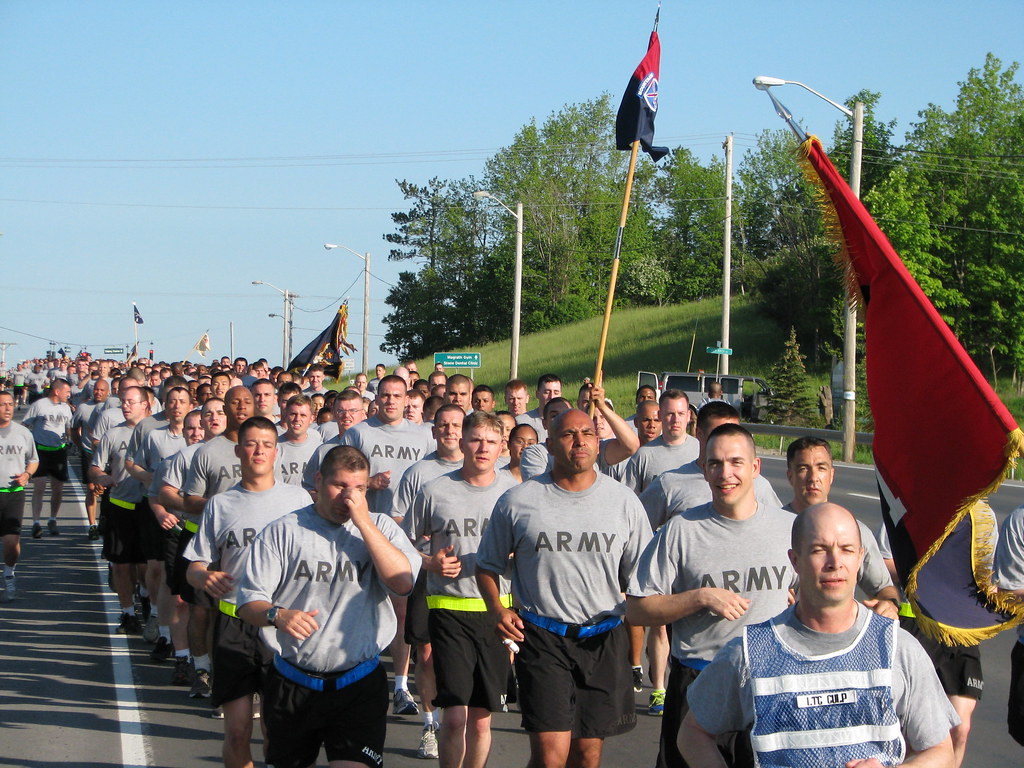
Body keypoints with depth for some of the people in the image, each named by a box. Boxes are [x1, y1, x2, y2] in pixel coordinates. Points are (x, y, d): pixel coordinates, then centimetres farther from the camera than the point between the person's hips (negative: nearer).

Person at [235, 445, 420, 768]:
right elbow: (248, 601, -3)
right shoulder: (284, 531, 2)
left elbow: (403, 583, -11)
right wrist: (278, 615, -25)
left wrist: (364, 522, -13)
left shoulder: (379, 527, 6)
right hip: (292, 684, 1)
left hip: (359, 684, 0)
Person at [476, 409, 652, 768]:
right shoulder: (517, 501, 0)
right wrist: (497, 609, -6)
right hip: (542, 636, -2)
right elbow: (488, 565, 12)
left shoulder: (623, 501, 5)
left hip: (604, 640, 2)